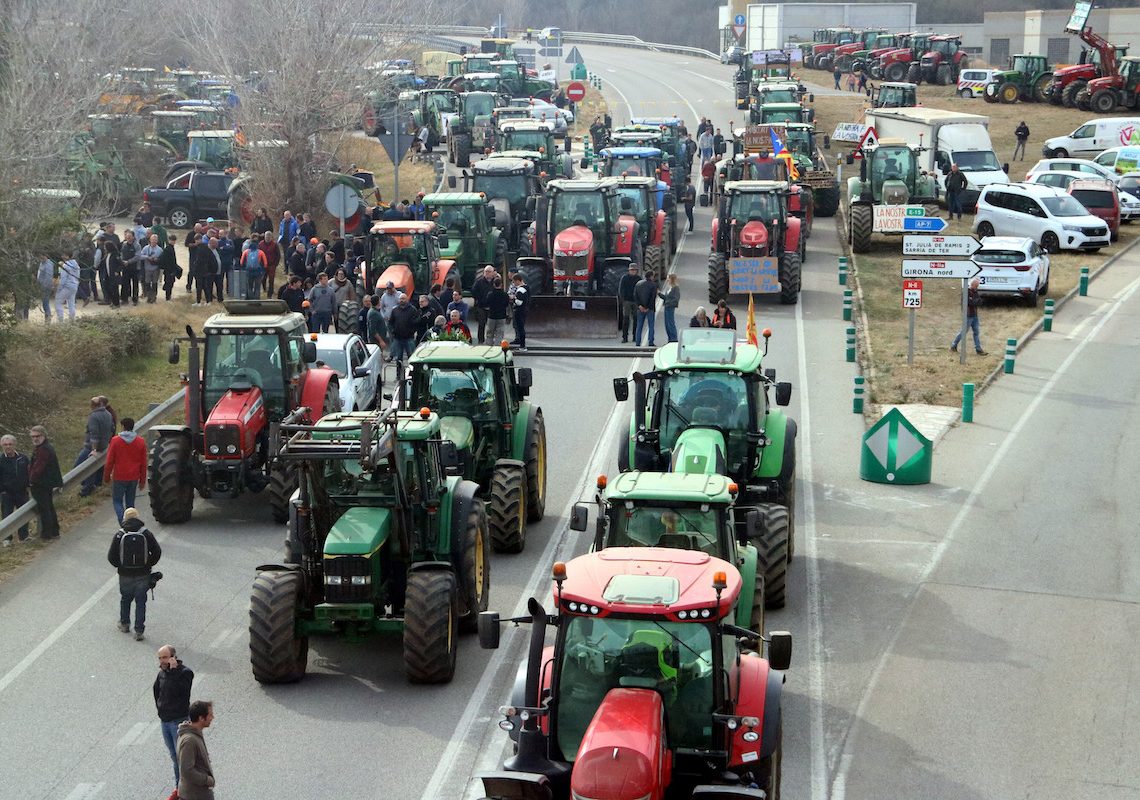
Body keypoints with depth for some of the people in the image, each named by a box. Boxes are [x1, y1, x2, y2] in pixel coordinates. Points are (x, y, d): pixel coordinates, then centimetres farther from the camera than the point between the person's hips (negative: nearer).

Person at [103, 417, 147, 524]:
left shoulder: (115, 441, -10)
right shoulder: (141, 442, -2)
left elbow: (109, 461, -5)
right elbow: (143, 463, 4)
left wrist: (107, 477, 8)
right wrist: (142, 480, 13)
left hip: (119, 478, -3)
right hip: (134, 478, 3)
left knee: (117, 501, 8)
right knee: (130, 502, 14)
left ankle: (123, 523, -13)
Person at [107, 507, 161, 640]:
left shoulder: (119, 535, -9)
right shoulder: (146, 533, -8)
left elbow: (111, 556, -7)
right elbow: (157, 552, -5)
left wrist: (119, 566, 11)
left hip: (125, 575, 0)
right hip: (143, 574, 0)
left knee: (125, 599, 22)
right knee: (140, 602, 8)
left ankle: (124, 624, 37)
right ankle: (139, 631, 8)